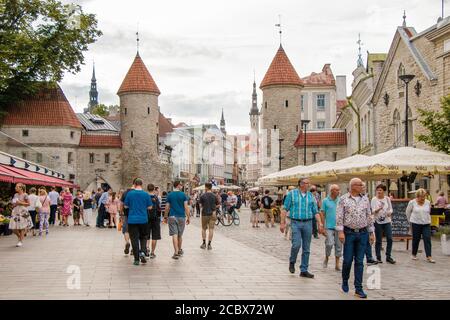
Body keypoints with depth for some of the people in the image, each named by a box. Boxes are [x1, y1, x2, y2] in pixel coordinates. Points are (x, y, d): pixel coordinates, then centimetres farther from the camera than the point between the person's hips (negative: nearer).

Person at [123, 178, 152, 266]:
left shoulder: (130, 193, -5)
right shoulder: (146, 194, -4)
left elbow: (125, 206, 3)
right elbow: (149, 207, 2)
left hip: (132, 220, -1)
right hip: (143, 219, 1)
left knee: (134, 239, 4)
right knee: (143, 237, 17)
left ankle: (136, 259, 4)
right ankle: (142, 252, -7)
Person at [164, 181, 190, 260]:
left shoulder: (169, 195, 1)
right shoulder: (183, 195, -3)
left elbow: (167, 207, 2)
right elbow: (186, 207, -6)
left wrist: (165, 217, 12)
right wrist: (188, 217, -1)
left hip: (172, 217, 0)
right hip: (181, 217, 0)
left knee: (174, 235, -3)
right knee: (180, 235, 14)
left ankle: (176, 252, -11)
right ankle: (179, 251, 29)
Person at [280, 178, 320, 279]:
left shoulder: (311, 196, 10)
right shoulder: (292, 193, 1)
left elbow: (315, 211, 10)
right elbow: (285, 209, 0)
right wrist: (282, 223, -6)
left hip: (308, 223, 3)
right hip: (296, 222, -3)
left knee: (306, 248, 5)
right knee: (297, 244, -16)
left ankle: (304, 270, 14)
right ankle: (292, 262, 12)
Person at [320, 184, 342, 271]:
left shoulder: (340, 201, 6)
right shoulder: (325, 201, -1)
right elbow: (322, 214, -1)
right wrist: (323, 226, -5)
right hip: (329, 227, -3)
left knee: (338, 246, 5)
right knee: (329, 244, -13)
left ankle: (337, 265, 14)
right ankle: (326, 258, 15)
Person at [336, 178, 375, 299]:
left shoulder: (365, 199, 7)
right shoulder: (343, 199, -3)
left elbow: (369, 217, 11)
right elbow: (339, 216, -5)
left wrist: (371, 233, 9)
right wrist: (340, 232, -12)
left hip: (363, 233, 3)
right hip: (349, 233, -3)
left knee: (359, 262, 3)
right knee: (347, 260, 1)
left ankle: (358, 289, 7)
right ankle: (345, 281, 27)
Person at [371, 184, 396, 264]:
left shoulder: (387, 199, 7)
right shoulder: (374, 199, -4)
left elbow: (391, 209, 12)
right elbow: (373, 211, -11)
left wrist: (390, 212, -10)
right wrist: (378, 209, -32)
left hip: (387, 221, 3)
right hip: (378, 222, -3)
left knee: (389, 239, -3)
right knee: (378, 240, 1)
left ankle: (388, 257, 9)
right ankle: (378, 258, 11)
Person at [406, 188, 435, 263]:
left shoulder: (428, 202, 1)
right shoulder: (412, 202, -6)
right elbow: (408, 212, 6)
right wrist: (411, 220, 12)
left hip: (426, 224, 2)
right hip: (416, 224, -2)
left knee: (427, 239, -6)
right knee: (416, 239, 7)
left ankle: (429, 257, -6)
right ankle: (414, 255, 24)